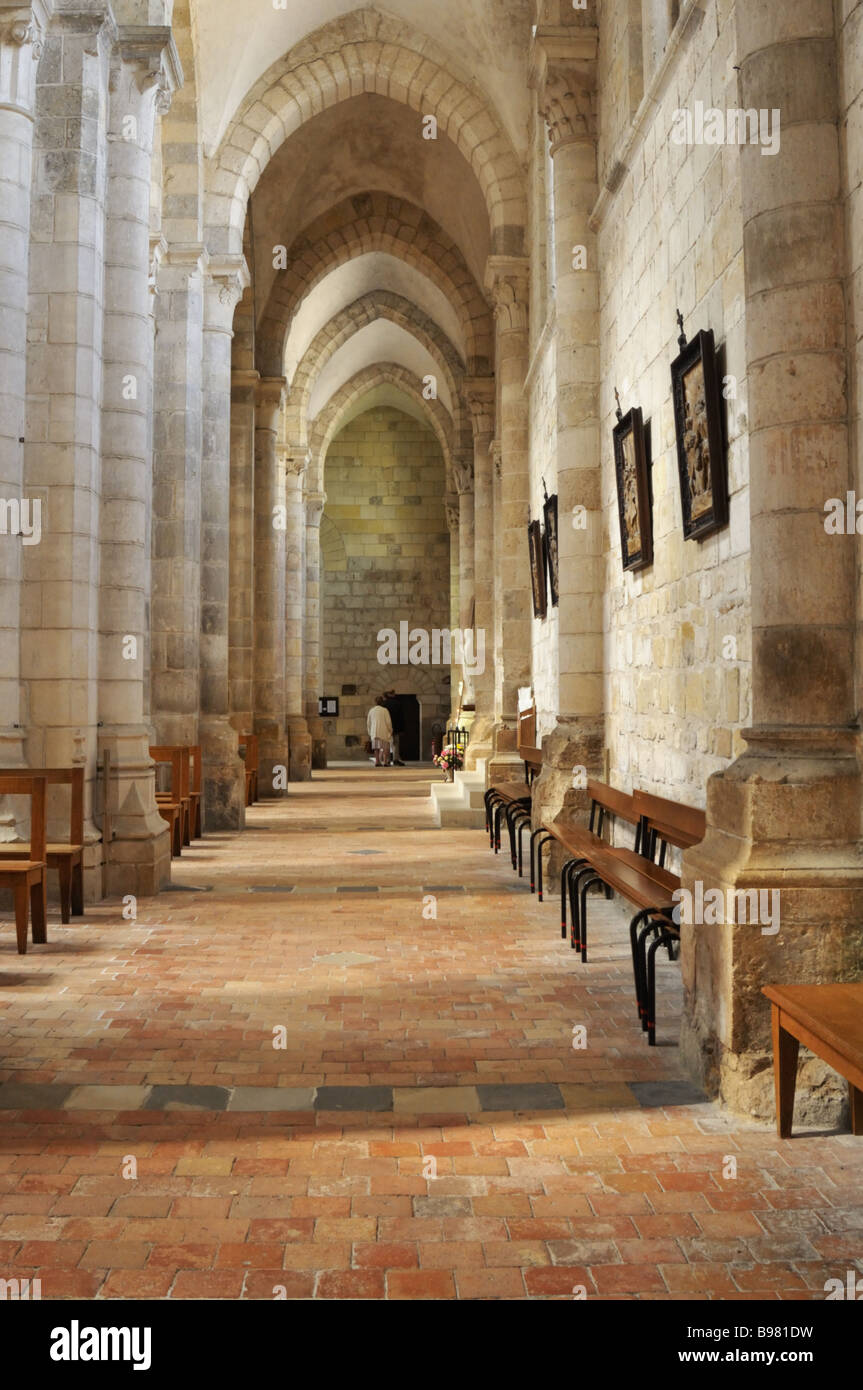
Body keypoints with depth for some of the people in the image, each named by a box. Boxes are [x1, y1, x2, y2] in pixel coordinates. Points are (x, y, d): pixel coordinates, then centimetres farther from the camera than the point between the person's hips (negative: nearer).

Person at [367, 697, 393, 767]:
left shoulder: (371, 710, 6)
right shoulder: (385, 710, -7)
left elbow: (368, 723, 10)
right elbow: (388, 721, -9)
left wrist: (370, 732, 20)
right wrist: (390, 731, 2)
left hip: (374, 731, 4)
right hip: (384, 731, -4)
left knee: (376, 747, 9)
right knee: (385, 747, 1)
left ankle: (377, 761, 3)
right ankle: (385, 762, -5)